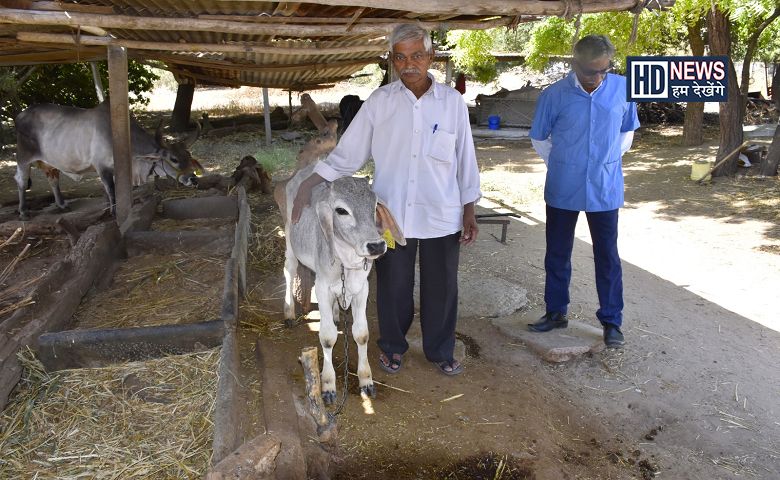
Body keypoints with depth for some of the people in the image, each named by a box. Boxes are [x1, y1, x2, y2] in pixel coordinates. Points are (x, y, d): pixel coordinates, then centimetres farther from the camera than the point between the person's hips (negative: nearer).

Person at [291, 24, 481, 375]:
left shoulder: (452, 102, -1)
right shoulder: (379, 101, -2)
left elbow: (465, 161, 4)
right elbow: (347, 152, -1)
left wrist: (469, 211, 3)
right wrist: (309, 185, -8)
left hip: (441, 216, 0)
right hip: (391, 214, 0)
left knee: (441, 287, 12)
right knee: (393, 287, 13)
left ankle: (440, 350, 34)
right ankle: (392, 347, 37)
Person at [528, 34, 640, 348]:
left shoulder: (623, 88, -5)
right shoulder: (554, 95, -9)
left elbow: (627, 132, 12)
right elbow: (539, 139, 5)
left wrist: (608, 162, 10)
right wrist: (561, 167, 7)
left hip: (605, 189, 0)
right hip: (562, 189, 0)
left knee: (607, 256, 6)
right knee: (557, 254, 11)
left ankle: (611, 322, 20)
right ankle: (556, 313, 28)